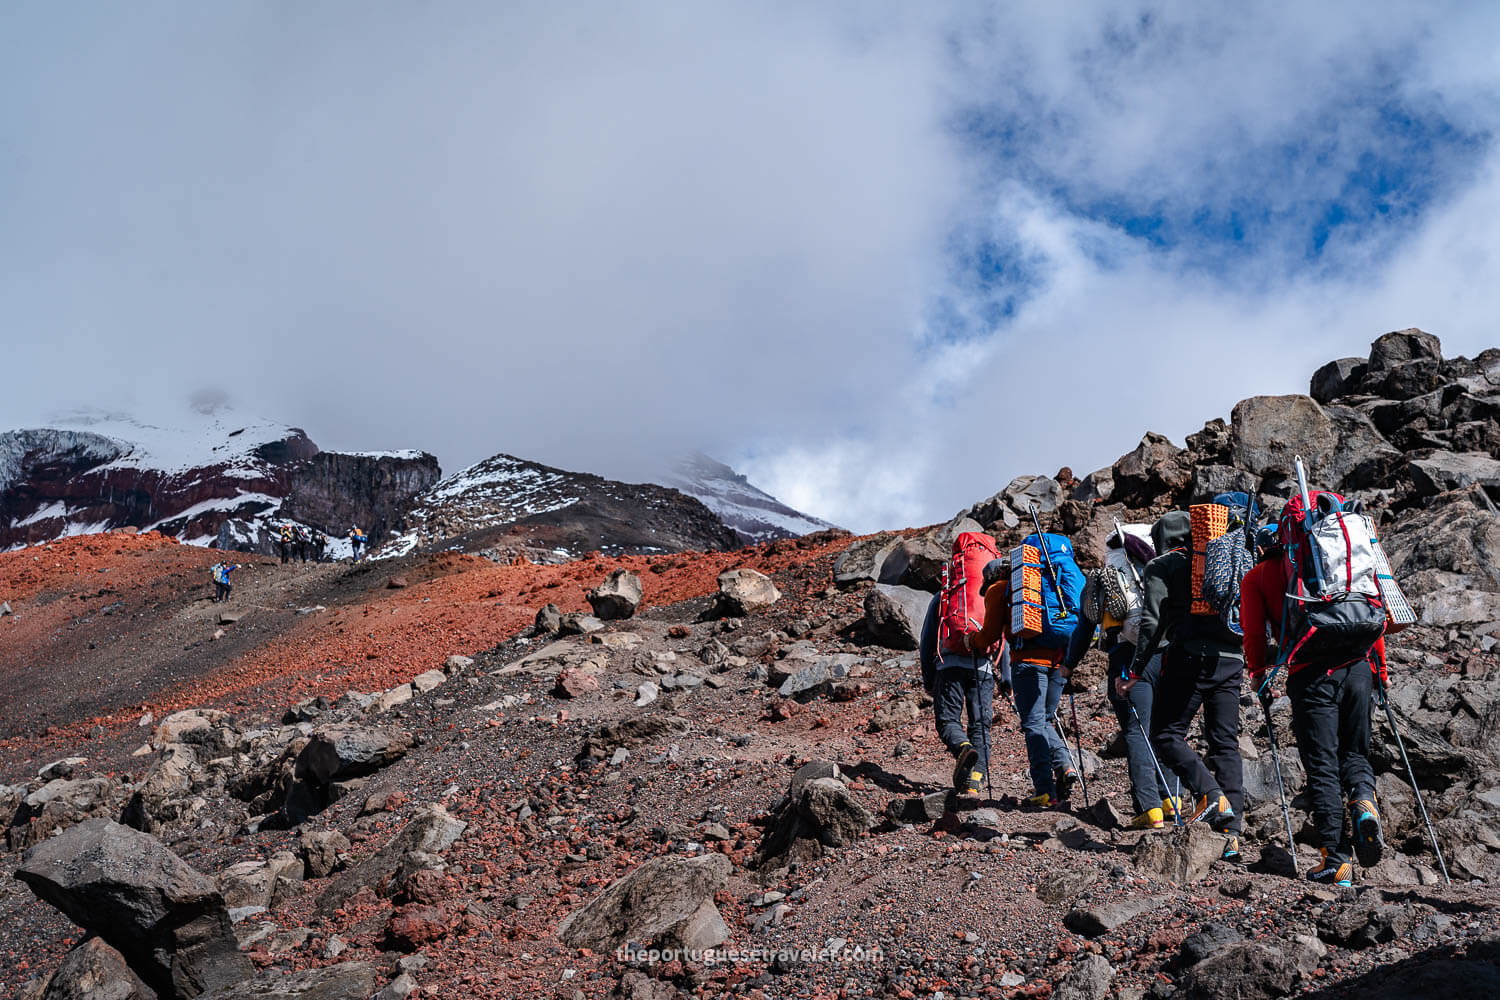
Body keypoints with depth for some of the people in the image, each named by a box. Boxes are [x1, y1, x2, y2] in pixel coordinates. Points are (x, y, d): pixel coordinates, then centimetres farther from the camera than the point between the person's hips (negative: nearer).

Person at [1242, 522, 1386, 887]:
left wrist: (1258, 678, 14)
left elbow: (1254, 634, 6)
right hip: (1357, 665, 3)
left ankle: (1336, 861, -6)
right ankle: (1363, 800, -15)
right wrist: (1379, 666, 22)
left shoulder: (1257, 577, 16)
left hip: (1310, 672, -3)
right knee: (1354, 753, 17)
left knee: (1322, 765, 0)